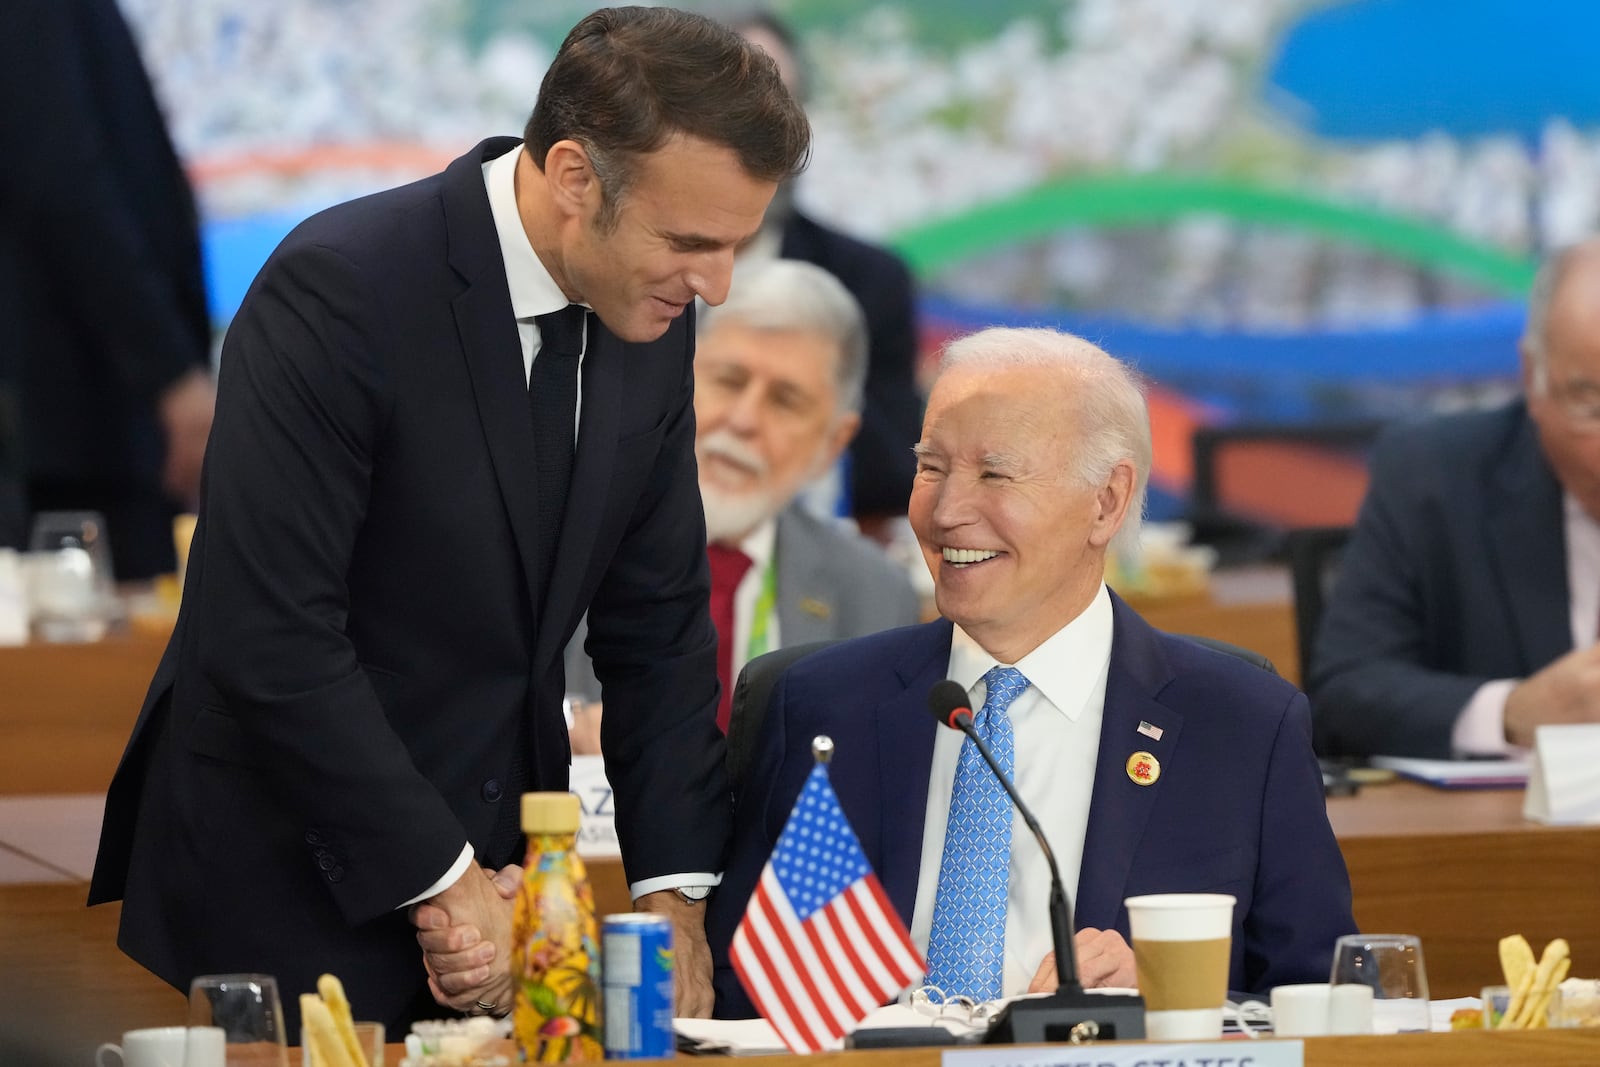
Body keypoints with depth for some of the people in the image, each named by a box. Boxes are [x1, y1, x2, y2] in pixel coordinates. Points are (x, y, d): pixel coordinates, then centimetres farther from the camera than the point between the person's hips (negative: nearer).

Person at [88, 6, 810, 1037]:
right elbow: (267, 640, -23)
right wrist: (441, 881, -20)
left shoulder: (649, 312, 2)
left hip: (496, 882, 6)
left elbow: (657, 622, 8)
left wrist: (675, 890, -1)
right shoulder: (338, 287, -20)